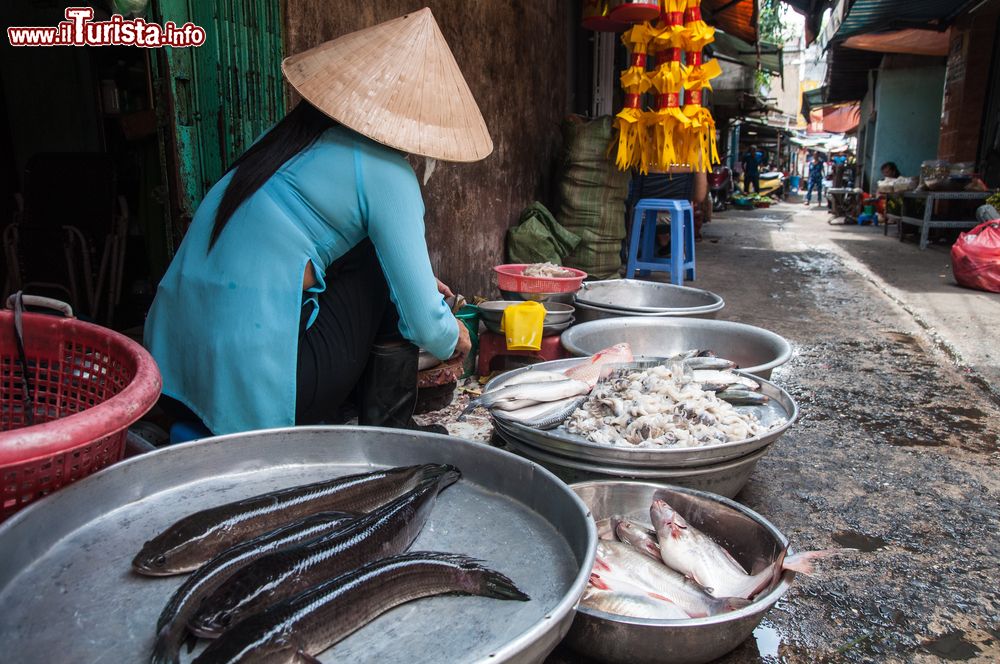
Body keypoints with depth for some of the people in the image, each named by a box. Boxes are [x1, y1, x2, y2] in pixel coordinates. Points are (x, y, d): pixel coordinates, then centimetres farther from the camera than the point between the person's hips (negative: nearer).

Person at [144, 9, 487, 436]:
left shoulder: (293, 133, 12)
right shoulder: (385, 174, -10)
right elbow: (425, 324, -10)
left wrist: (422, 283, 29)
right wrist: (454, 339, 15)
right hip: (256, 388, -7)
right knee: (384, 264, 6)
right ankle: (390, 433, 11)